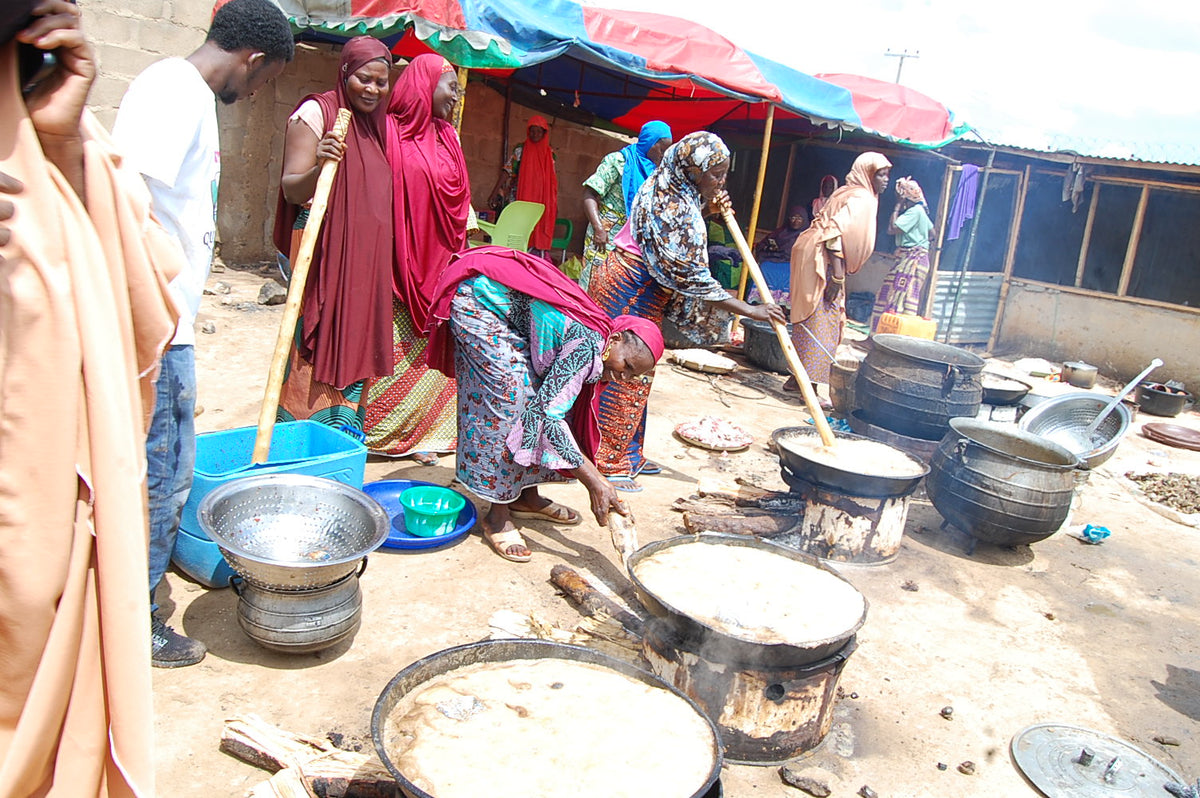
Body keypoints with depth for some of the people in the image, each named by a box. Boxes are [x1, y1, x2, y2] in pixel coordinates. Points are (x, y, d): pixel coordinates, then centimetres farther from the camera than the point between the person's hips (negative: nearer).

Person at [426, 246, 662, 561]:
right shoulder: (588, 343, -27)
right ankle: (498, 515, -6)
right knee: (512, 394, -15)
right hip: (477, 301, -9)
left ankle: (526, 496, 18)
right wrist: (595, 481, -30)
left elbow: (559, 408, 5)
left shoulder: (590, 346, 0)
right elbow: (547, 414, -31)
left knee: (534, 394, 5)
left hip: (508, 312, 9)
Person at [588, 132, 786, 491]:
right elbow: (690, 276, -26)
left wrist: (710, 207, 7)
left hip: (640, 289, 10)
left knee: (634, 375, 15)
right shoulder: (675, 208, -23)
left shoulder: (667, 188, 7)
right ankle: (608, 464, 5)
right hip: (631, 291, -10)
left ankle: (627, 455, 25)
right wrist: (748, 310, -24)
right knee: (624, 376, -4)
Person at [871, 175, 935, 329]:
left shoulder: (914, 211, -16)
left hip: (912, 259, -10)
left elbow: (892, 228, -23)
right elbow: (932, 234, 22)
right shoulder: (918, 210, 15)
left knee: (899, 297, -10)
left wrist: (898, 206, -15)